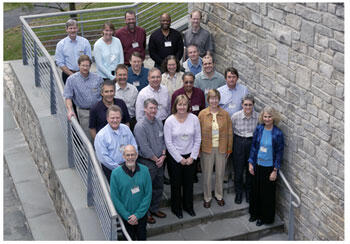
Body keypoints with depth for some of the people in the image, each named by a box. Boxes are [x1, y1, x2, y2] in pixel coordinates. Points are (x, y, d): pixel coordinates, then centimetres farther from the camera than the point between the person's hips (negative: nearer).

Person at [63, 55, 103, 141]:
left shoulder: (97, 78, 2)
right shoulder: (71, 79, -1)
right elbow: (68, 97, -2)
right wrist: (70, 110, -17)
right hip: (83, 112, -1)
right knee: (88, 136, 2)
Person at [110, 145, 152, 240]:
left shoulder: (144, 170, -9)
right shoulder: (116, 173, -13)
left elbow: (148, 194, -7)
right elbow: (115, 198, -9)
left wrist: (138, 214, -12)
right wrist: (127, 216, -13)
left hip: (141, 214, 1)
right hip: (125, 215, -1)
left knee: (142, 238, 15)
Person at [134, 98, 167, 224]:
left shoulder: (159, 123, 5)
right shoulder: (140, 126, -19)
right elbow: (144, 148, -21)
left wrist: (162, 156, -3)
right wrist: (156, 159, -13)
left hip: (159, 161, 7)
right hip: (147, 162, -7)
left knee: (158, 187, 18)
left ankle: (155, 209, 35)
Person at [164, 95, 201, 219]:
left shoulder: (194, 118, -6)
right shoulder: (169, 121, -12)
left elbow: (198, 139, -1)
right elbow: (168, 143, -10)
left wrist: (192, 157, -6)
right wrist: (180, 159, -10)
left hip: (190, 157, 2)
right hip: (175, 157, -2)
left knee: (189, 183, 14)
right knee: (176, 184, 10)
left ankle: (188, 206, 34)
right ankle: (176, 208, 29)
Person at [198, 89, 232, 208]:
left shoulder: (225, 114, -3)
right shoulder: (202, 114, -6)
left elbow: (229, 132, 3)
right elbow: (198, 133, -3)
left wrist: (229, 148, 3)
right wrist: (198, 149, -4)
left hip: (221, 149, 1)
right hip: (207, 149, -1)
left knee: (220, 173, 14)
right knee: (207, 174, 8)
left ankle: (219, 195, 34)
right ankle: (207, 197, 26)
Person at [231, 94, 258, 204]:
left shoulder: (258, 117, -12)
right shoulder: (236, 116, -13)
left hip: (252, 143, 1)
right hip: (239, 143, -1)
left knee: (251, 169, 13)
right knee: (238, 169, 9)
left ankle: (248, 191, 36)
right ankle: (238, 192, 30)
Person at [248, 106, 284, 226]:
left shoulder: (278, 133, -15)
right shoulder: (258, 129, -4)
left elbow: (279, 153, -10)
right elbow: (253, 146, 5)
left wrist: (275, 170, -11)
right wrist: (250, 163, 2)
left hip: (269, 167, -4)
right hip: (257, 165, 4)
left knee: (267, 193, 8)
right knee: (256, 190, 16)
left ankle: (265, 217, 26)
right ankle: (255, 213, 36)